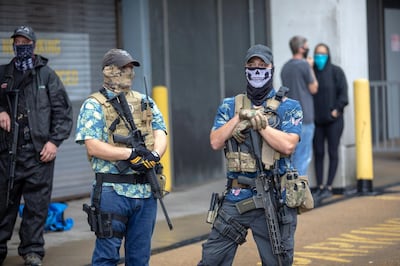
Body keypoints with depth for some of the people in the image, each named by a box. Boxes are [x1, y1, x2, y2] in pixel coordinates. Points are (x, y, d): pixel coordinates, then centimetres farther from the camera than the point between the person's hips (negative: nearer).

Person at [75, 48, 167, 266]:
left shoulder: (146, 103, 15)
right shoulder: (93, 106, -3)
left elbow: (160, 134, 6)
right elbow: (92, 147, -13)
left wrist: (154, 154, -17)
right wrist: (130, 154, -21)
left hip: (146, 190, 6)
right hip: (113, 191, -5)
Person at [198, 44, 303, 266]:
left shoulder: (288, 107, 2)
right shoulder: (230, 106, 10)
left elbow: (287, 146, -13)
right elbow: (215, 143, -1)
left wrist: (260, 123, -16)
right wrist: (239, 117, -11)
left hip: (273, 200, -2)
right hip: (235, 198, 2)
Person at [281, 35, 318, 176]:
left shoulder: (285, 67, 11)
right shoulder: (304, 65, -11)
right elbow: (313, 89, -5)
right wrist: (311, 68, 2)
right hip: (304, 117, -7)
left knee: (291, 154, 13)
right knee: (304, 156, -4)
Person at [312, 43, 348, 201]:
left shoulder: (336, 71, -3)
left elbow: (343, 92, -7)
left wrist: (337, 110, -15)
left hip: (333, 119, -3)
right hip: (316, 120, 3)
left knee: (332, 153, 0)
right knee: (318, 153, 3)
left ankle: (329, 188, 5)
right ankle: (320, 188, 10)